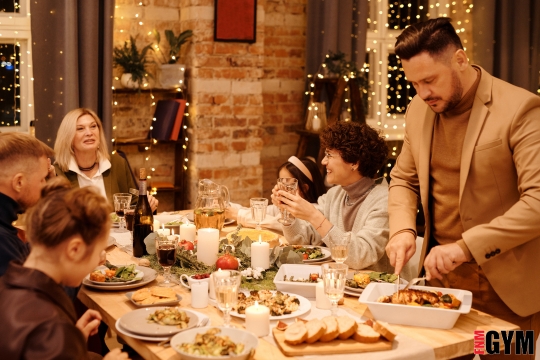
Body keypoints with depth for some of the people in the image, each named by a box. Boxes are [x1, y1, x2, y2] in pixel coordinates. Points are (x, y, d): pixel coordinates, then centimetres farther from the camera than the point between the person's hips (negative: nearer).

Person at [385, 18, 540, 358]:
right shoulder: (419, 109, 3)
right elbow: (404, 179, 14)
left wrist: (466, 246, -27)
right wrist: (403, 229, -5)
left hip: (503, 290, -5)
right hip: (441, 278, 5)